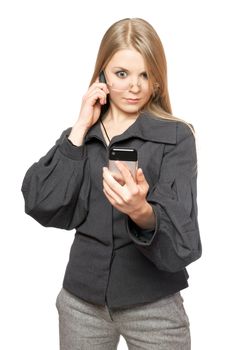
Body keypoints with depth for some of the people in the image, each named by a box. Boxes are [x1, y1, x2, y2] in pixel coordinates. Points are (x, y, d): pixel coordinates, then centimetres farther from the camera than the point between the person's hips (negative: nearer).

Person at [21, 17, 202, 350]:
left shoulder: (176, 136, -9)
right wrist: (80, 130, -11)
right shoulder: (78, 136, 4)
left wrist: (142, 212, -38)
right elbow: (41, 206, -11)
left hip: (154, 306, -3)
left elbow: (181, 239, -18)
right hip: (82, 300, 3)